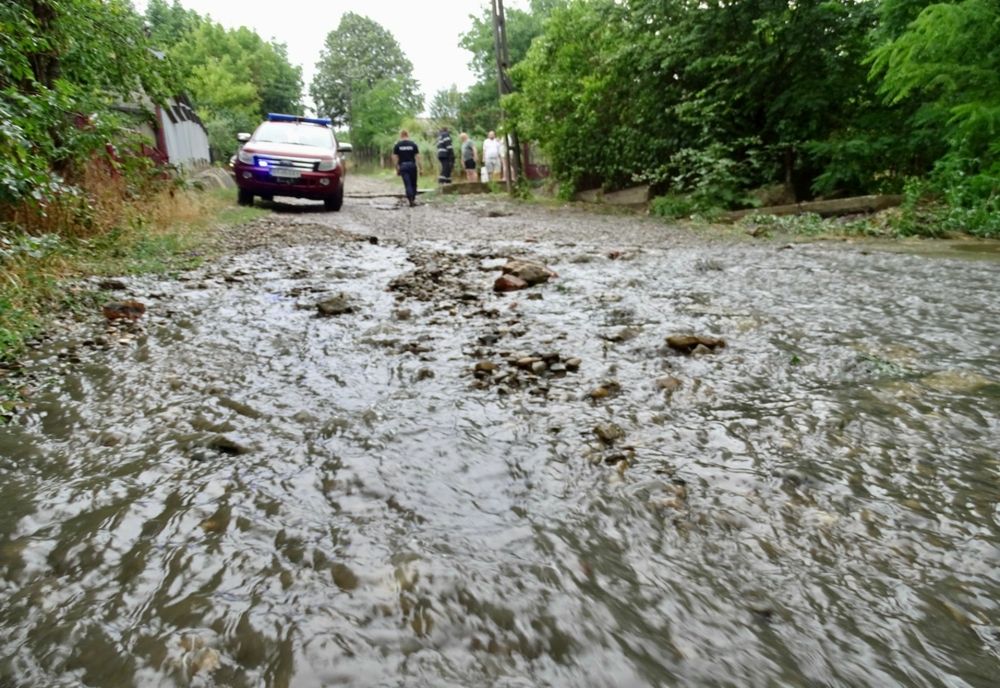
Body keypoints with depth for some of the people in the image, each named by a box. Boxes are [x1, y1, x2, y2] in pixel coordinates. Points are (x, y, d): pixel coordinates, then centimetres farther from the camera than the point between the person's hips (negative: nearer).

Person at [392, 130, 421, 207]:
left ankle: (411, 201, -12)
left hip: (403, 166, 0)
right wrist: (419, 168, 1)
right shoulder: (413, 144, 2)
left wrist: (397, 169, 6)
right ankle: (413, 199, 20)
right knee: (413, 184, 15)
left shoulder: (397, 145, 2)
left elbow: (394, 158, -1)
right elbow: (417, 157, -2)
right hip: (412, 165, 1)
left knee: (407, 184, -3)